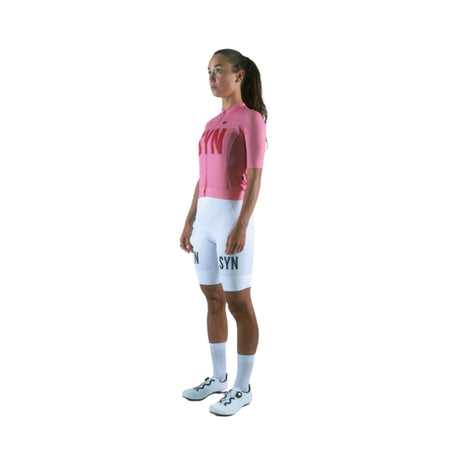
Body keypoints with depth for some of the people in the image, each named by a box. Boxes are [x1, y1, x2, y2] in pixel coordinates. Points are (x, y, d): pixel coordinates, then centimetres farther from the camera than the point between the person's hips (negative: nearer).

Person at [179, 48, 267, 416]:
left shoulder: (252, 118, -6)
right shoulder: (212, 125, 17)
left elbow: (255, 177, -14)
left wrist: (241, 226, -22)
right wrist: (190, 222, 15)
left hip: (233, 218, -8)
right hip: (206, 219, 8)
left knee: (238, 305, -1)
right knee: (213, 301, 13)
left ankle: (243, 388, 11)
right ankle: (219, 377, 27)